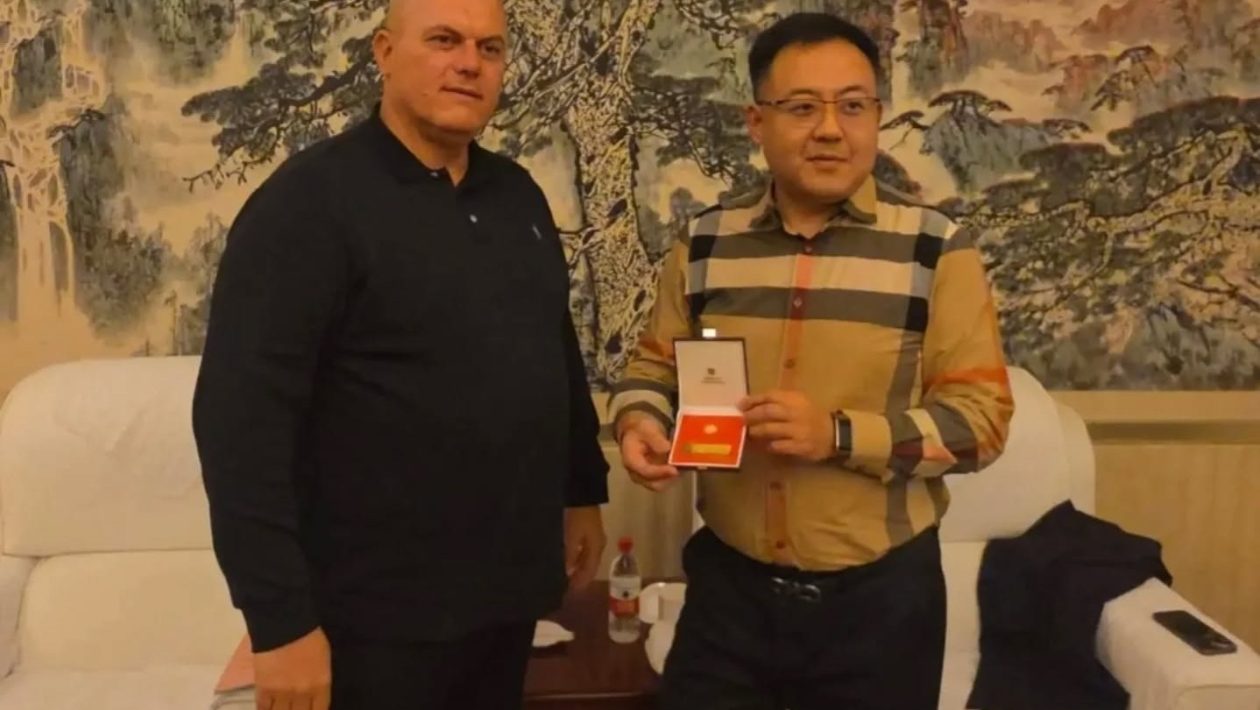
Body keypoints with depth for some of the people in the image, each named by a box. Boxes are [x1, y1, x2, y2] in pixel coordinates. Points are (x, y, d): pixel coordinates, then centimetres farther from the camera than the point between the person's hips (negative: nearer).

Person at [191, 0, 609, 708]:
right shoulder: (311, 198, -14)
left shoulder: (517, 194, 8)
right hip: (377, 614, -6)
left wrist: (584, 490, 16)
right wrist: (280, 620, -21)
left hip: (509, 591, 7)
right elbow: (241, 413, -19)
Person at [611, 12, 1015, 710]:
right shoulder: (704, 242, 1)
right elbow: (654, 365, 11)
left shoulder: (936, 248, -7)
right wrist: (640, 420, -11)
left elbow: (980, 417, -9)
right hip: (727, 583, 2)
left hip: (880, 595, -2)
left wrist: (839, 435, -22)